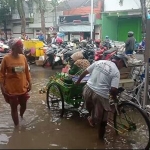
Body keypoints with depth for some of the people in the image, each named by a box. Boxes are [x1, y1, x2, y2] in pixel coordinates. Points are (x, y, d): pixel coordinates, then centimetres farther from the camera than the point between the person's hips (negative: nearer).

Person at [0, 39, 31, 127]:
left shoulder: (23, 57, -1)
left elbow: (27, 71, 8)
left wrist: (29, 83, 9)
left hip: (23, 87, 4)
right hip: (11, 89, -4)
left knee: (24, 106, 18)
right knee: (14, 108, 10)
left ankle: (21, 115, 51)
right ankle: (17, 125, 27)